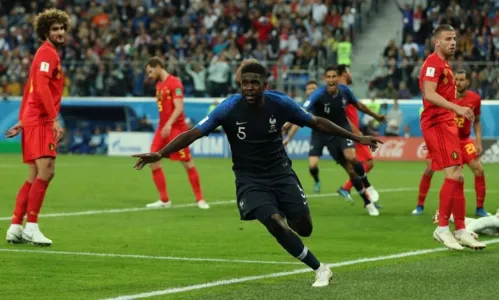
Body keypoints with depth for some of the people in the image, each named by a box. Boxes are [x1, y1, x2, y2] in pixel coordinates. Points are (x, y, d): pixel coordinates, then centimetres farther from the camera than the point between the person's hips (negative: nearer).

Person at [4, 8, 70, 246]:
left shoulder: (48, 53, 22)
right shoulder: (47, 53, -9)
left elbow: (29, 90, 25)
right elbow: (42, 88, -22)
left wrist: (22, 121, 24)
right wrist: (55, 119, -27)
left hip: (34, 120, 10)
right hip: (40, 121, -10)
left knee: (36, 177, 10)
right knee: (45, 171, -15)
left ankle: (16, 228, 11)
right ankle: (31, 227, -15)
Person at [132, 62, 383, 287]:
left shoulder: (280, 103, -13)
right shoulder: (229, 108, -19)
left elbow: (316, 122, 1)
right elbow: (193, 133, -22)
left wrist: (355, 138, 4)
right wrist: (160, 154, -35)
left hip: (281, 172, 2)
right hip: (250, 179, -2)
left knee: (304, 228, -6)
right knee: (274, 223, -24)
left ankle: (285, 216, 34)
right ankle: (320, 269, -7)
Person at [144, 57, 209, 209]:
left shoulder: (174, 83, -13)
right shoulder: (159, 84, 14)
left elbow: (179, 107, -21)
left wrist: (169, 124, -31)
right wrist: (164, 126, 18)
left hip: (176, 128, -8)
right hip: (162, 128, 8)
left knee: (188, 163, -3)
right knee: (153, 161, -1)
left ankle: (200, 199, 8)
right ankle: (164, 200, 6)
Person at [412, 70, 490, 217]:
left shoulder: (475, 99, -8)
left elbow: (477, 121, 6)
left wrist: (478, 142, -3)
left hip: (463, 140, 1)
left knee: (479, 169, -10)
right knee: (429, 169, -12)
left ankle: (480, 208, 5)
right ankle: (420, 206, 3)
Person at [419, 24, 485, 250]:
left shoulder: (443, 65, 20)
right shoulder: (433, 63, -11)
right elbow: (429, 94, -24)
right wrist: (457, 108, -32)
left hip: (446, 124, 10)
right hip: (437, 123, -10)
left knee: (457, 178, 9)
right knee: (453, 175, -16)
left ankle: (461, 231, 12)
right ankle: (442, 228, -12)